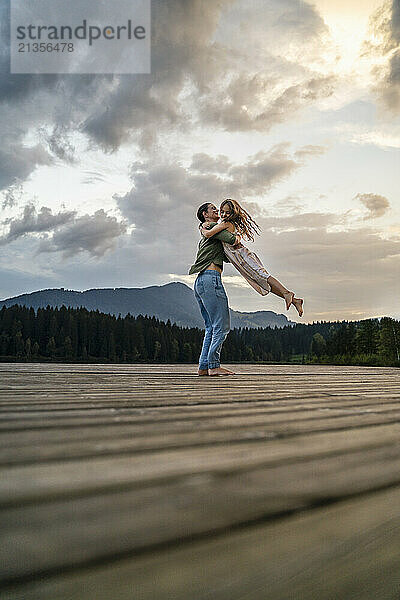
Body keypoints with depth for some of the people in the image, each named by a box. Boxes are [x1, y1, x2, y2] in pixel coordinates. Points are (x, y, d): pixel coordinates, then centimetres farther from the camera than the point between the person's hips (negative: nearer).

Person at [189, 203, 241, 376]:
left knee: (211, 328, 9)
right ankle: (214, 366, -12)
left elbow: (227, 257, 31)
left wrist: (236, 238, 20)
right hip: (211, 278, -10)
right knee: (221, 326, -10)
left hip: (200, 282, 10)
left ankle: (203, 367, 6)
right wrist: (236, 238, 10)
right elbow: (232, 240, -13)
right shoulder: (211, 227, 2)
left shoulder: (204, 238, 30)